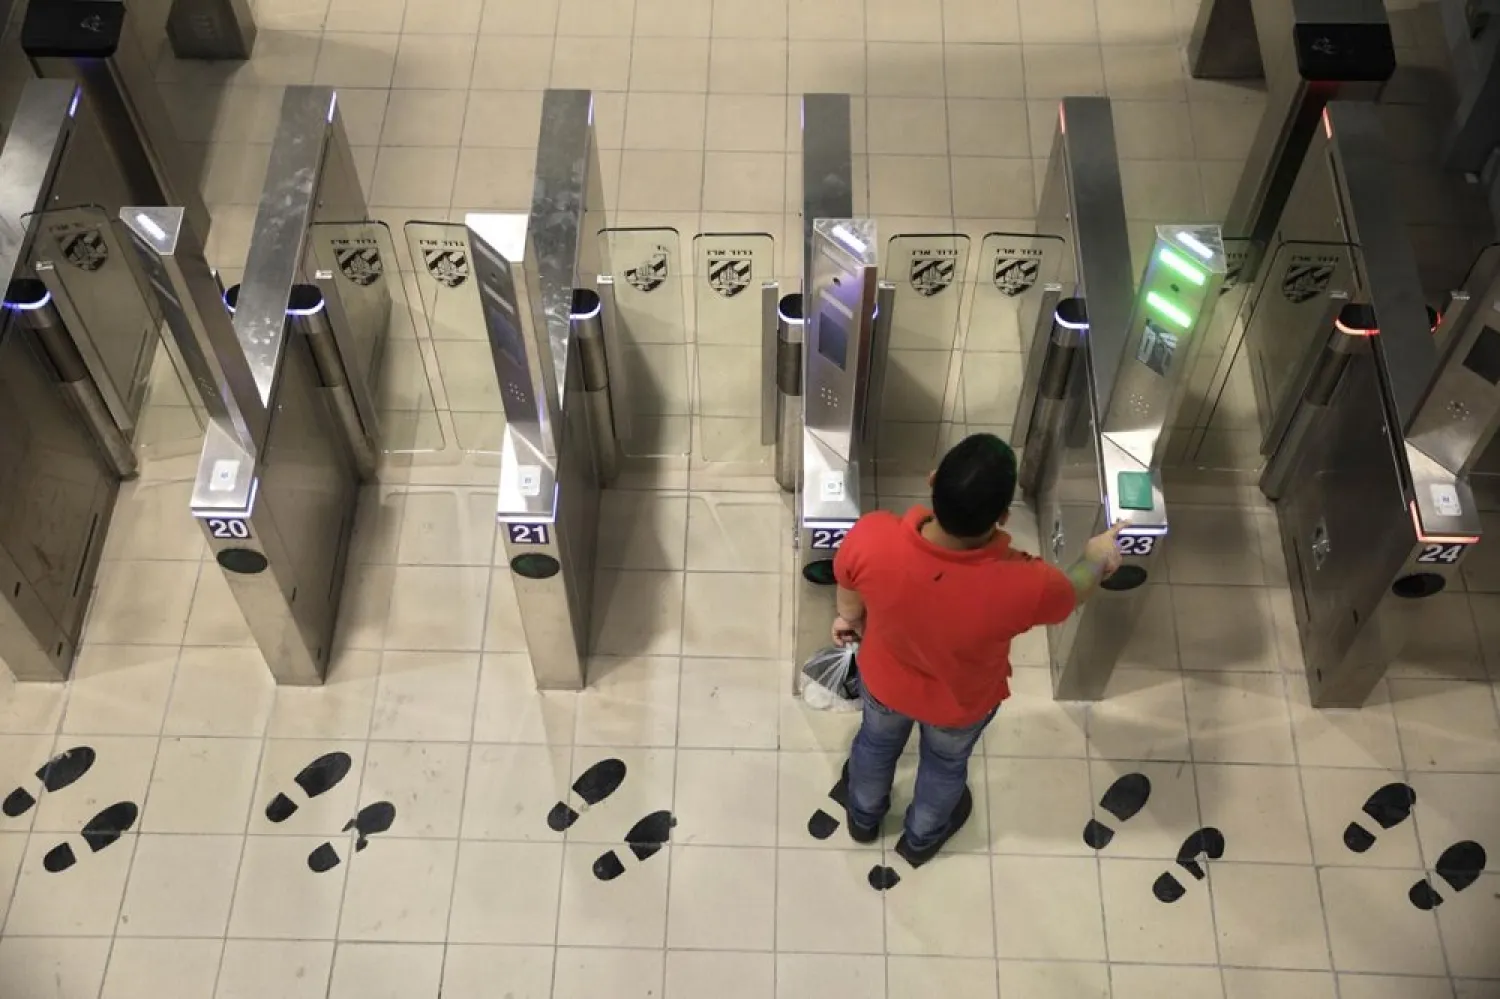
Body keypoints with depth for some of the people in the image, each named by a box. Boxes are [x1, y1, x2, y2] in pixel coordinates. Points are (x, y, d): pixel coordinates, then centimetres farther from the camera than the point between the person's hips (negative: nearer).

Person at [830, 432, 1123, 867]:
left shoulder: (871, 539, -40)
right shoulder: (1023, 585, -44)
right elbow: (1071, 591, -17)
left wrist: (849, 617, 10)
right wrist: (1098, 559, 6)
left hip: (886, 681, 1)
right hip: (962, 703, -1)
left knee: (877, 742, 36)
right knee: (946, 763, 34)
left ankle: (863, 816, 66)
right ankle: (921, 838, 64)